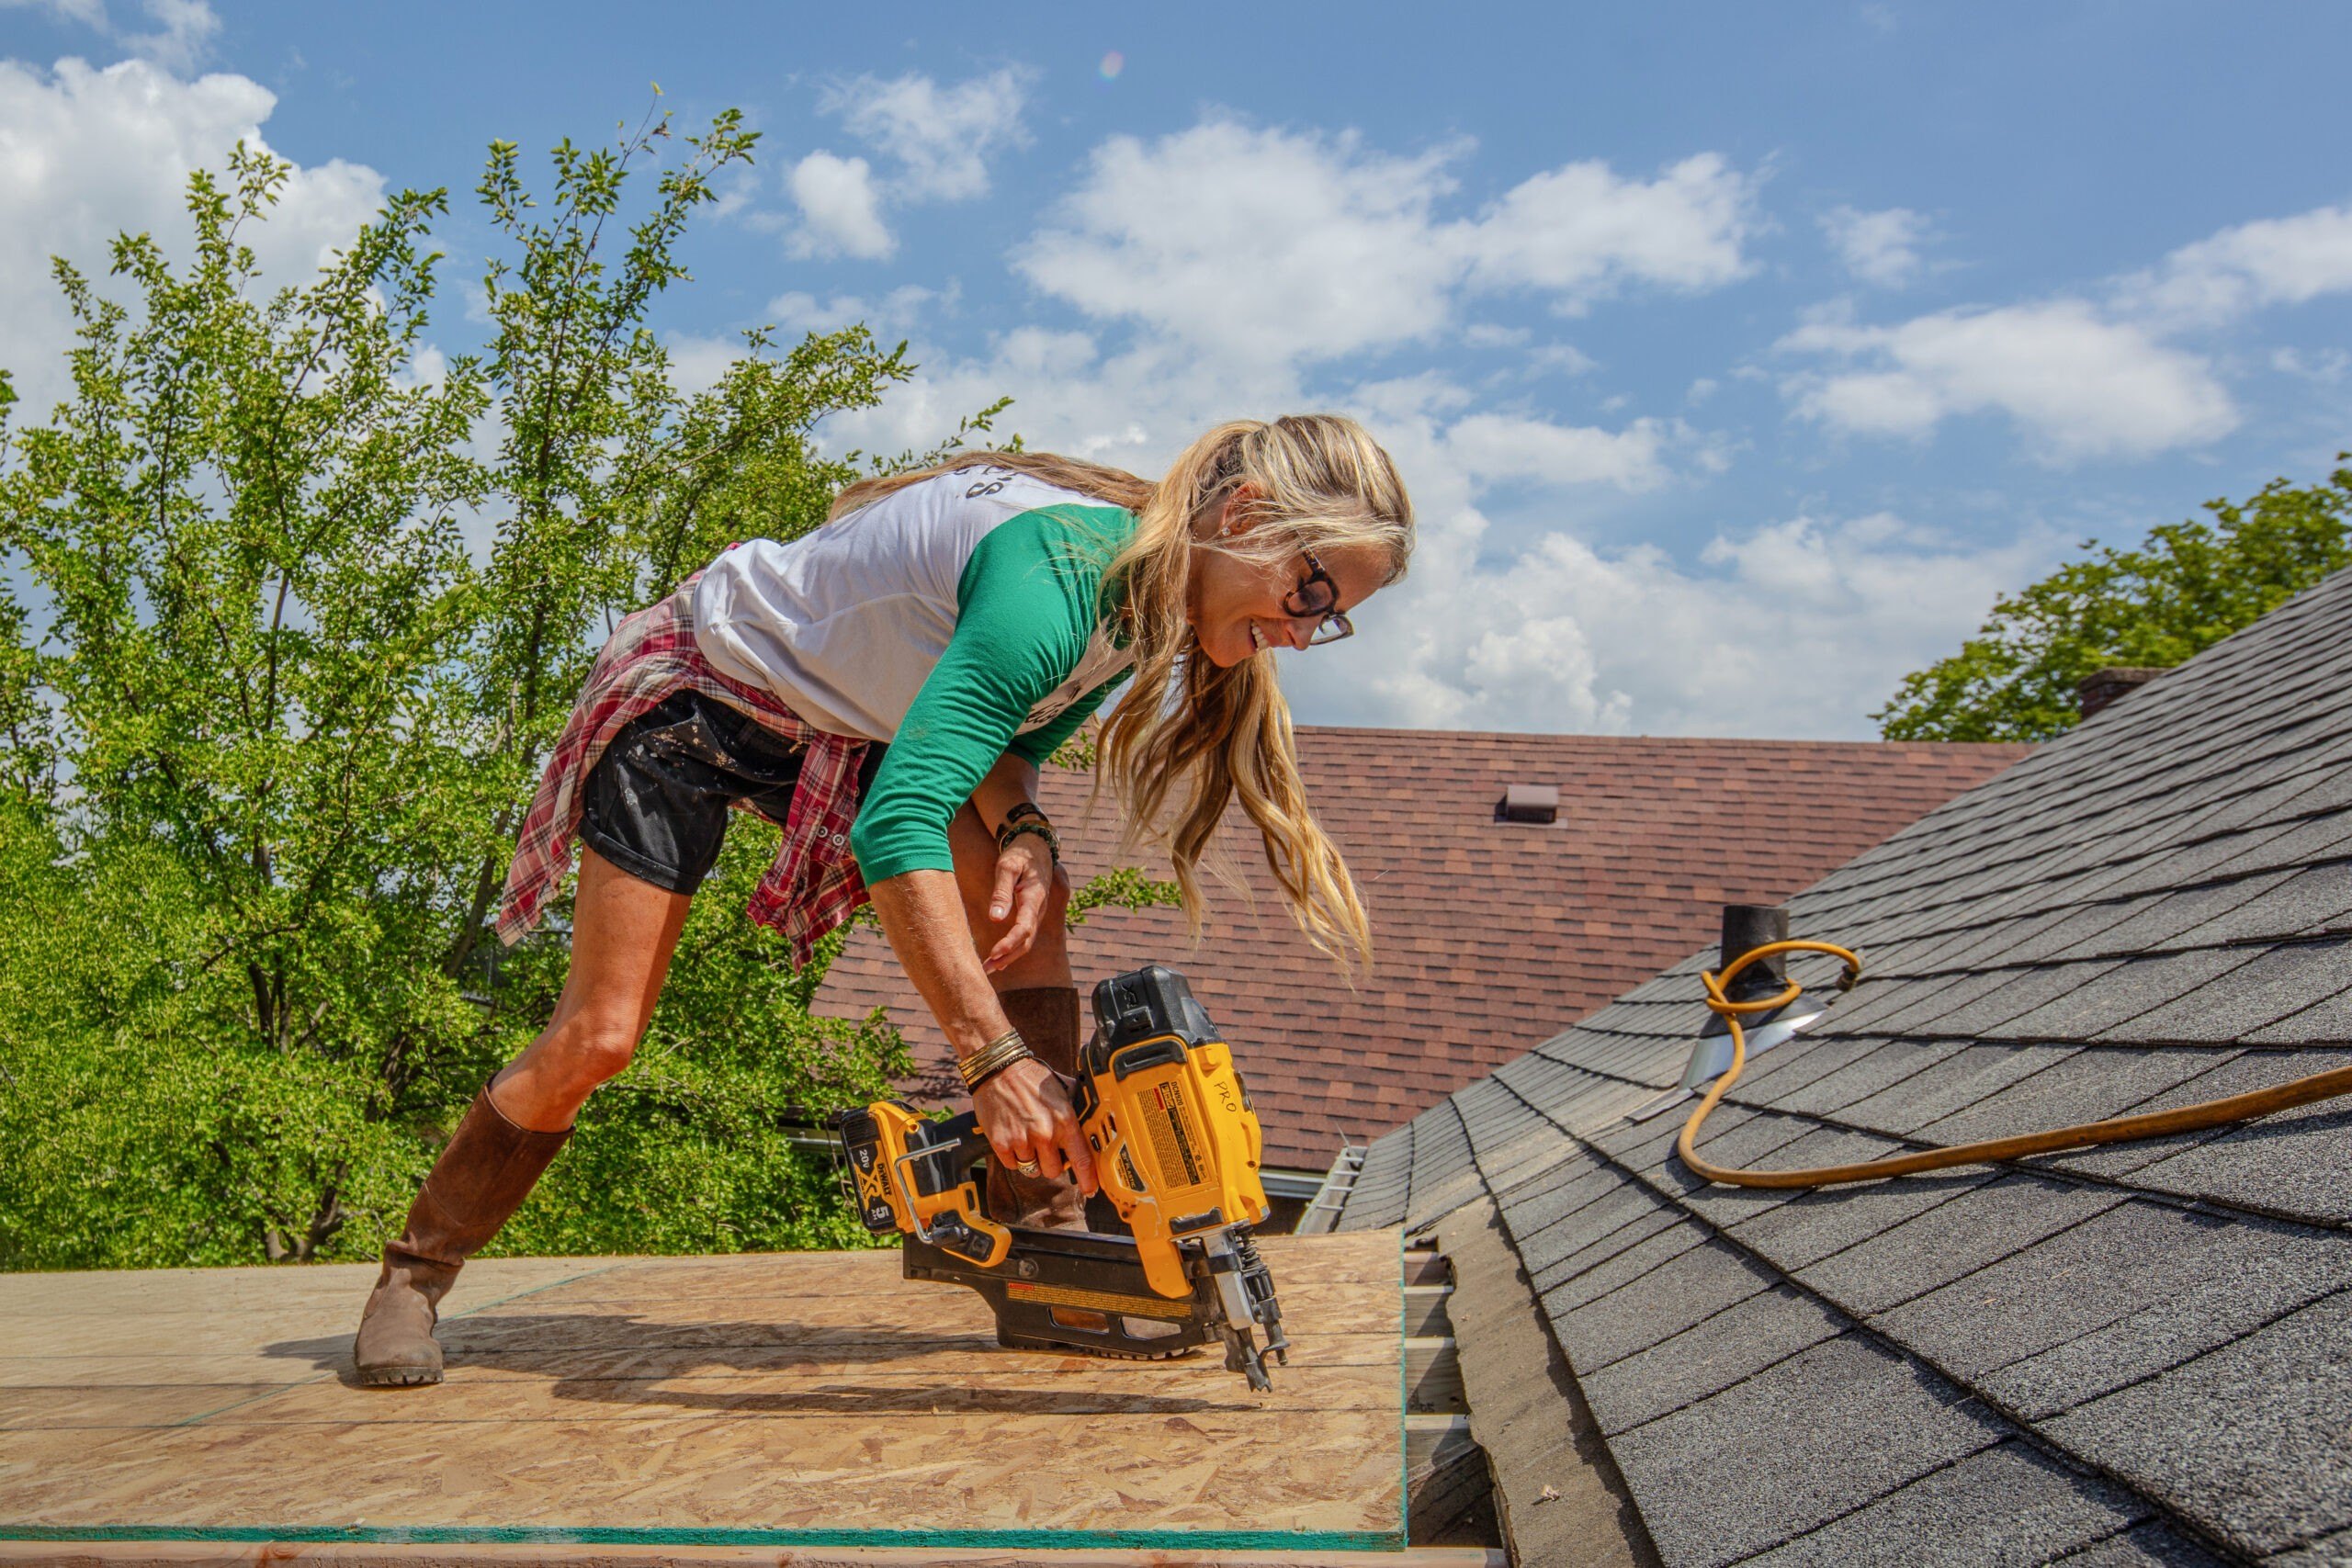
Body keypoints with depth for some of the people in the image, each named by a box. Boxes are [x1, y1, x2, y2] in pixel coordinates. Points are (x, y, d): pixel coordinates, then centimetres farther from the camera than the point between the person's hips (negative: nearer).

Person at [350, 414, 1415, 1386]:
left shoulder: (1153, 606, -8)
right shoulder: (1060, 572, -38)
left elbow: (1002, 735, 6)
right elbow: (895, 827, -45)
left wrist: (1021, 829, -17)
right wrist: (994, 1061, -46)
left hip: (844, 732, 8)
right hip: (693, 700, -8)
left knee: (1022, 906, -12)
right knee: (597, 1037, -8)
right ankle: (413, 1276, 15)